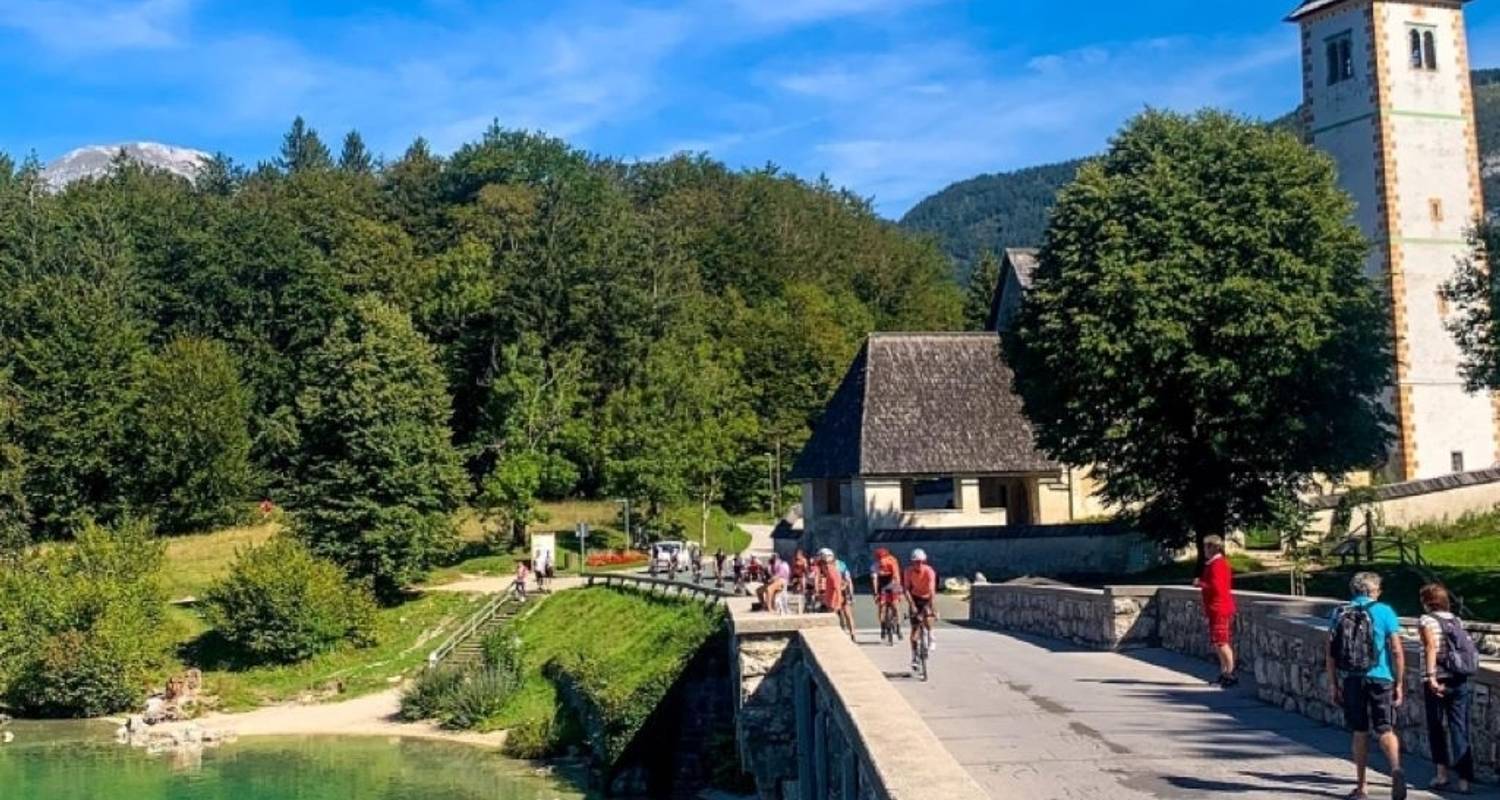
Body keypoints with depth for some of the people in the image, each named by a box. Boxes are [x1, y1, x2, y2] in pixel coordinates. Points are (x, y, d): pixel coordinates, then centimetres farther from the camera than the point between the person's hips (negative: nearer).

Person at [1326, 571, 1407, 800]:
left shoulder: (1339, 613, 6)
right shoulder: (1384, 612, 0)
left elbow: (1330, 654, 4)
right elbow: (1397, 651, -4)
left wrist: (1334, 686, 10)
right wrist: (1399, 684, 2)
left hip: (1350, 680, 2)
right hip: (1380, 678, -2)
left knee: (1360, 732, 11)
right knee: (1385, 730, 1)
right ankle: (1396, 768, -26)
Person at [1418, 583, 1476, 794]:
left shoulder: (1427, 620, -3)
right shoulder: (1457, 620, 13)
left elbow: (1431, 647, -17)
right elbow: (1469, 648, 11)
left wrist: (1431, 677, -23)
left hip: (1438, 681, -4)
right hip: (1461, 681, 4)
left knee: (1437, 728, 10)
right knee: (1460, 729, 4)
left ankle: (1442, 773, 9)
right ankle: (1464, 779, 1)